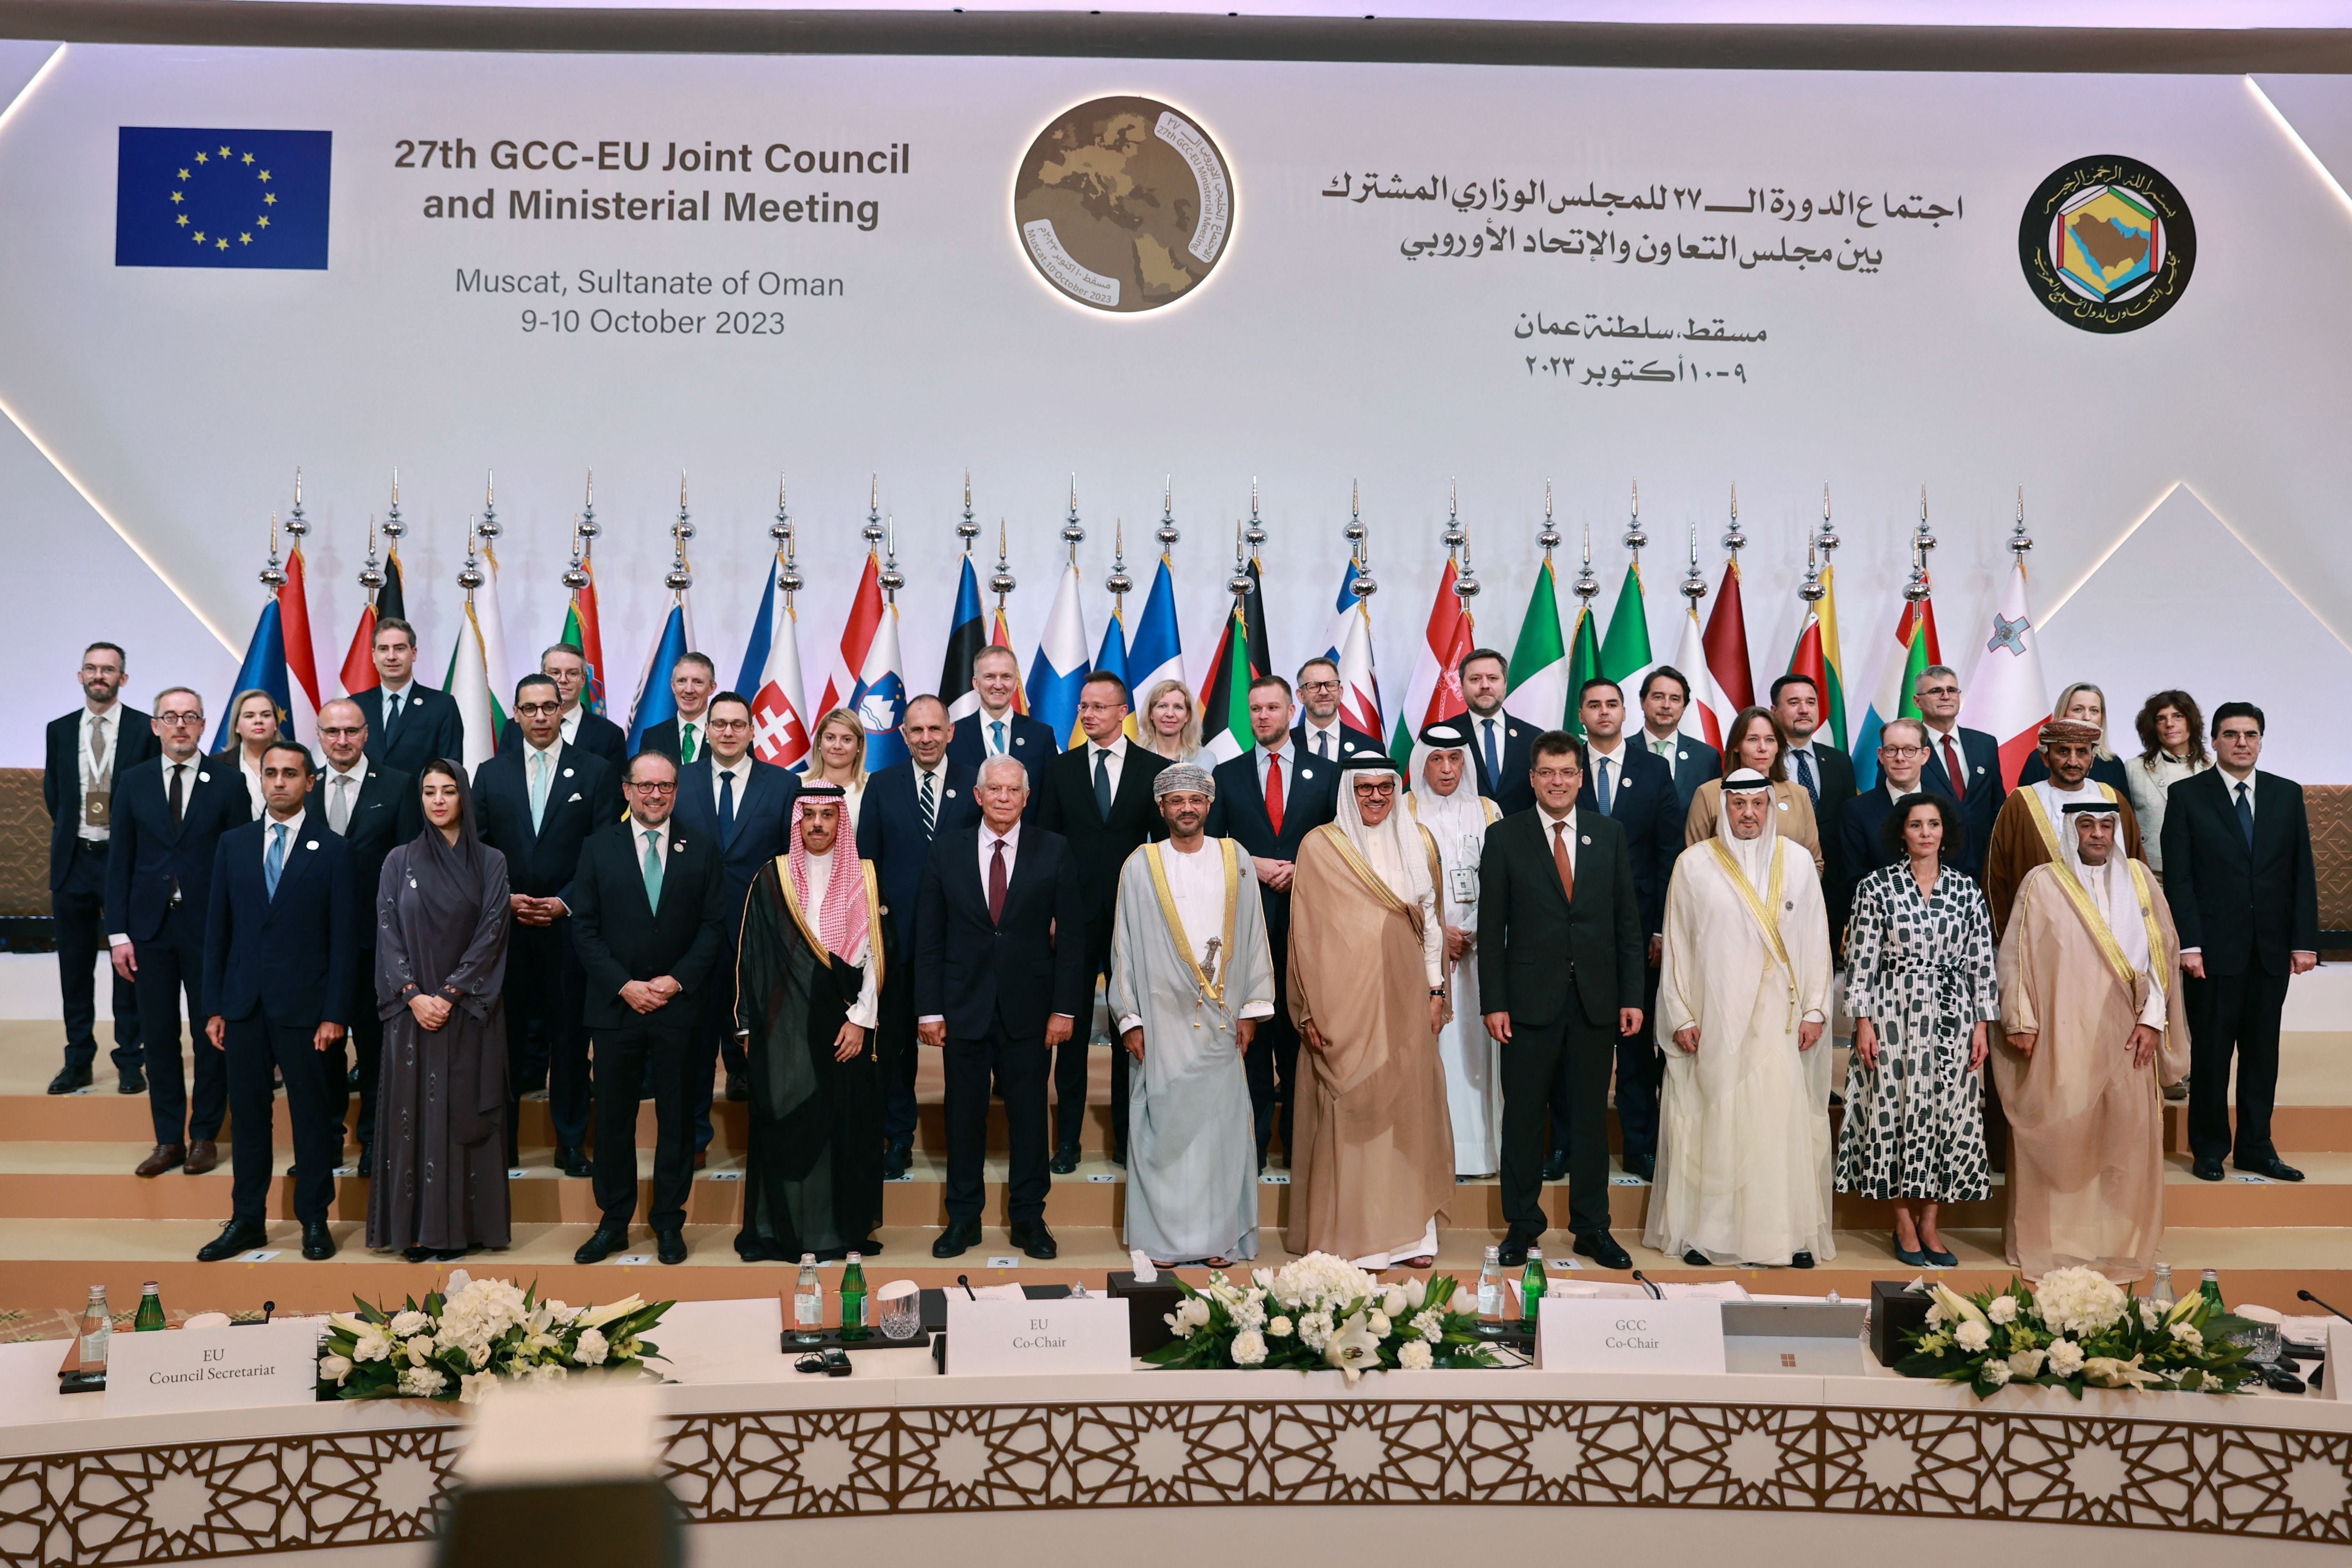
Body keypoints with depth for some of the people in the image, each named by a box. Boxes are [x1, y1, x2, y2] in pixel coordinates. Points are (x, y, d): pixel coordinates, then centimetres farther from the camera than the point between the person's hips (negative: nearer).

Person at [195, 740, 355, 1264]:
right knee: (248, 1114, 9)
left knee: (312, 1117, 4)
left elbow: (344, 939, -3)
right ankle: (247, 1220, 19)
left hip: (304, 1006, -3)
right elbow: (217, 929, 9)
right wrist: (214, 1008, 4)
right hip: (244, 1005, 3)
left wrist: (335, 1015, -8)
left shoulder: (333, 850, -1)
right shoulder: (233, 844, 9)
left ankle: (314, 1220, 14)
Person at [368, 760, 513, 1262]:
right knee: (413, 1111, 1)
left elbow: (492, 932, -4)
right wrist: (414, 995, -11)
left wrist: (449, 994, -13)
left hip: (469, 1009, -1)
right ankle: (414, 1225, 6)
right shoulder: (399, 861, 6)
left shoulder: (490, 862, 3)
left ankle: (460, 1223, 5)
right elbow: (387, 932, 1)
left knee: (463, 1111, 0)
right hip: (413, 1009, 1)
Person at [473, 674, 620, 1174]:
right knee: (507, 1033, 4)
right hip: (506, 926, 2)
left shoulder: (595, 773, 3)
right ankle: (502, 1142, 14)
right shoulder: (490, 774, 10)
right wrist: (504, 898, -6)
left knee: (571, 1034, 3)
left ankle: (571, 1143, 13)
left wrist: (567, 903, -9)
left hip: (570, 924, -1)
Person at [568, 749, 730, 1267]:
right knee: (613, 1115, 6)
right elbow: (584, 927, 1)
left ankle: (669, 1222, 17)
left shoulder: (701, 849, 5)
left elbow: (714, 924, 2)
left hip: (679, 1005, 0)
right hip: (615, 1005, 0)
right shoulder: (599, 847, 5)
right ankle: (614, 1222, 18)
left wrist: (676, 980, -9)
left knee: (677, 1117, 6)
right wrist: (625, 985, -9)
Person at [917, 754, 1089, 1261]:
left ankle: (1029, 1219, 19)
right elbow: (929, 936, 3)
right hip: (963, 1006, 1)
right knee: (964, 1114, 7)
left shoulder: (1054, 851, 1)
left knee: (1029, 1114, 6)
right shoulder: (947, 851, 3)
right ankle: (963, 1219, 20)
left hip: (1028, 1009, -1)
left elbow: (1071, 933, 0)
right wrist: (929, 1009, -3)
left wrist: (1064, 1008, -5)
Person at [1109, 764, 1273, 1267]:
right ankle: (1165, 1236, 8)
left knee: (1221, 1119, 1)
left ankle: (1219, 1234, 10)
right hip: (1163, 1016, -1)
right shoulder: (1140, 866, 3)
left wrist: (1251, 1009, 3)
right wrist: (1129, 1019, -2)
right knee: (1165, 1122, -1)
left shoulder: (1236, 861, 8)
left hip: (1221, 1018, 1)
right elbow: (1125, 946, 3)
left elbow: (1253, 937, 8)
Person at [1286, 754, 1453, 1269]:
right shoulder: (1320, 846, -1)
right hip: (1343, 1001, -3)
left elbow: (1431, 921, 15)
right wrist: (1309, 1010, -6)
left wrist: (1436, 990, 8)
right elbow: (1305, 931, -2)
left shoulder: (1417, 843, 11)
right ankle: (1352, 1234, 4)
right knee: (1349, 1114, -2)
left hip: (1404, 998, 3)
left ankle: (1411, 1231, 12)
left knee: (1409, 1107, 4)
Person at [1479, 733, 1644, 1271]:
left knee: (1591, 1115, 9)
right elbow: (1491, 928, -1)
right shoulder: (1505, 837, 1)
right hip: (1530, 999, -2)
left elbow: (1628, 920, 7)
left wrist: (1632, 996, 1)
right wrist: (1493, 1002, -7)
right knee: (1523, 1115, 6)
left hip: (1596, 1001, 2)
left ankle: (1593, 1228, 20)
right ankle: (1522, 1225, 18)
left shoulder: (1609, 834, 8)